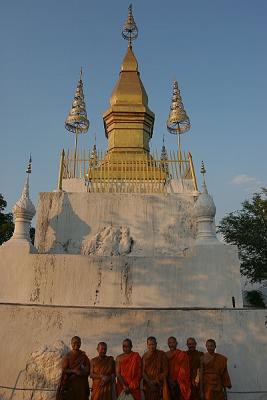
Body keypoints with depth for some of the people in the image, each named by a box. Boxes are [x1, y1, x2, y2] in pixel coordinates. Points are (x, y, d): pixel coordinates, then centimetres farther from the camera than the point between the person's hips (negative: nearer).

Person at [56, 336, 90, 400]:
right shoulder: (67, 356, 3)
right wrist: (74, 371, -17)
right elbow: (64, 370, -4)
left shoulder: (84, 357, 3)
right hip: (69, 383, -1)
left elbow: (87, 371, -4)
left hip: (81, 384, 1)